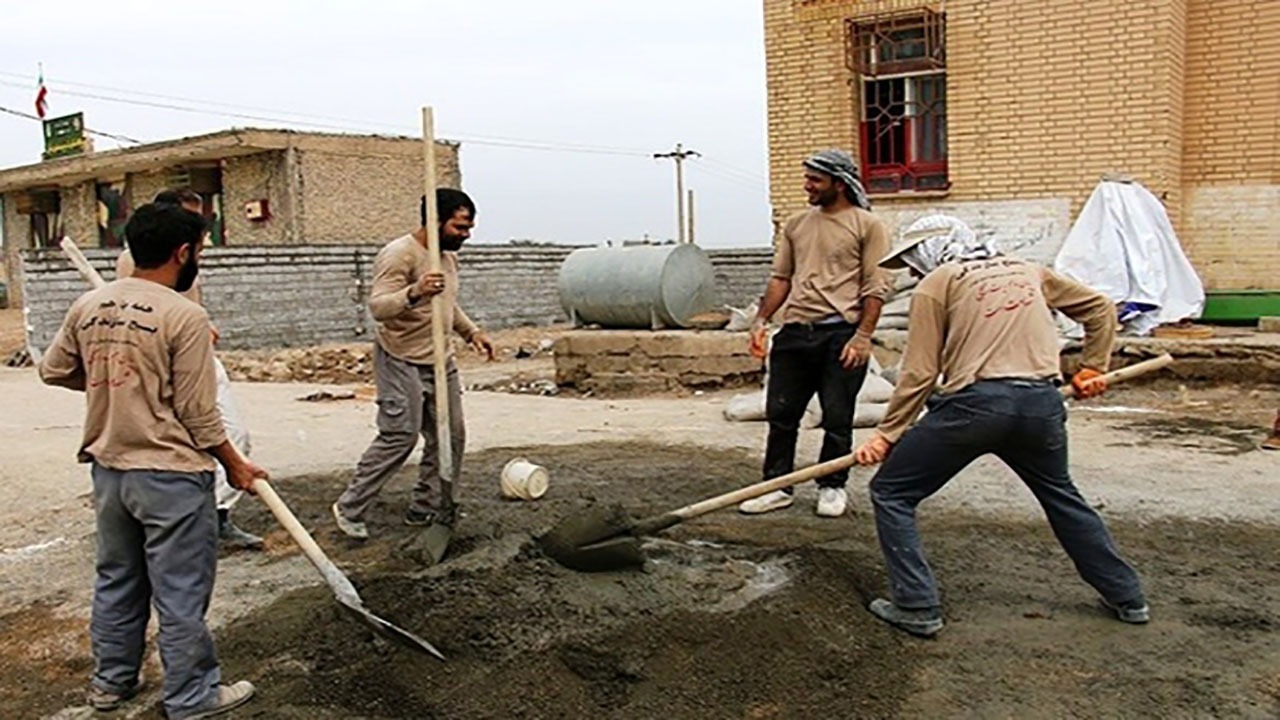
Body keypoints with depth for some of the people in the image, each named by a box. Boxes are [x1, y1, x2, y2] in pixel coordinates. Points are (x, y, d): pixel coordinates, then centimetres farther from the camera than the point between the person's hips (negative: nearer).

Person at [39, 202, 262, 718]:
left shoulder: (88, 306, 2)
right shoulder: (184, 316, -17)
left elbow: (53, 370, 15)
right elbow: (198, 414, -15)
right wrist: (234, 465, -2)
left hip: (108, 469, 7)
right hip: (170, 475, -7)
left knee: (116, 581, 21)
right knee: (181, 594, 5)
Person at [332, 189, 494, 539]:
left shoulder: (449, 255, 13)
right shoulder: (399, 255, -16)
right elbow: (378, 306, -27)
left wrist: (471, 332, 17)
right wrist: (413, 293, -43)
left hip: (440, 362, 9)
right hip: (402, 363, -9)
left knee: (451, 437, 7)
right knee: (399, 437, -11)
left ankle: (428, 509, 19)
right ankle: (350, 508, 3)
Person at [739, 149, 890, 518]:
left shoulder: (867, 226, -1)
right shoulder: (796, 224, 15)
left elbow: (876, 287, -5)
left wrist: (862, 336, -13)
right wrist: (761, 319, 5)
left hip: (840, 333, -5)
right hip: (795, 331, 5)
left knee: (837, 418, 4)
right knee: (781, 414, 6)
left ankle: (832, 487, 20)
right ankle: (778, 486, 17)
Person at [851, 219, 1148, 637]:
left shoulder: (937, 283, 7)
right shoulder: (1029, 272, 24)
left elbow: (920, 373, 0)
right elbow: (1099, 307, 32)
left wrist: (887, 434, 3)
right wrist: (1093, 367, 32)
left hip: (975, 403, -6)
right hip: (1041, 403, 6)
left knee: (891, 493, 7)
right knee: (1061, 496, 30)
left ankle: (917, 607, 3)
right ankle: (1126, 597, 37)